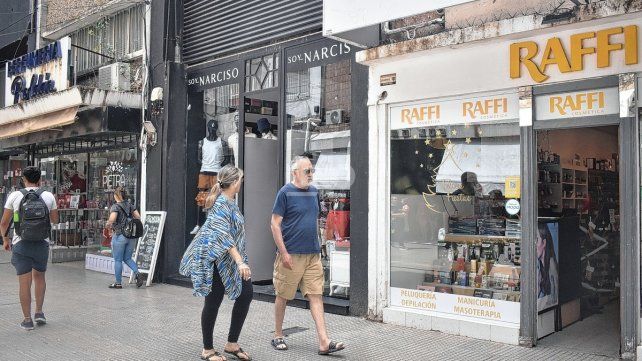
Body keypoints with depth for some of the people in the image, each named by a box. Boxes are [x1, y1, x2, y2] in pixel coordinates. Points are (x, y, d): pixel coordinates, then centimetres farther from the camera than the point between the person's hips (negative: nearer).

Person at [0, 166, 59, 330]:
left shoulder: (14, 196, -4)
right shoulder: (49, 196, -2)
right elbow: (55, 220, 11)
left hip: (21, 244, -1)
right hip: (42, 244, 1)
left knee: (24, 283, 4)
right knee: (39, 277, 21)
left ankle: (27, 320, 9)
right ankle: (39, 312, 17)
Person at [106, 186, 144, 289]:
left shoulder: (115, 206, -10)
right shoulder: (130, 205, 8)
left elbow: (112, 219, -25)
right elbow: (138, 217, 6)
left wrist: (108, 225, -6)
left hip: (119, 235, -6)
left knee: (118, 260, 6)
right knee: (127, 258, 16)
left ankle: (118, 283, 13)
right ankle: (137, 274, -6)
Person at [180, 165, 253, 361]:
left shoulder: (230, 202, 11)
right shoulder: (221, 204, -18)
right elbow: (224, 236, -27)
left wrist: (240, 260, 29)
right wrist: (240, 262, -32)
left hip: (229, 259, 9)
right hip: (215, 259, -9)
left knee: (246, 294, 4)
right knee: (213, 302, 1)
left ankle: (232, 343, 15)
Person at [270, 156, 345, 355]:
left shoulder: (314, 192, 11)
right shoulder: (286, 192, -7)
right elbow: (275, 224, -10)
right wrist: (284, 253, -15)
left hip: (313, 255, 5)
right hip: (291, 255, -5)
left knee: (316, 296, 1)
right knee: (283, 296, 8)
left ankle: (324, 342, 1)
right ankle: (278, 336, 25)